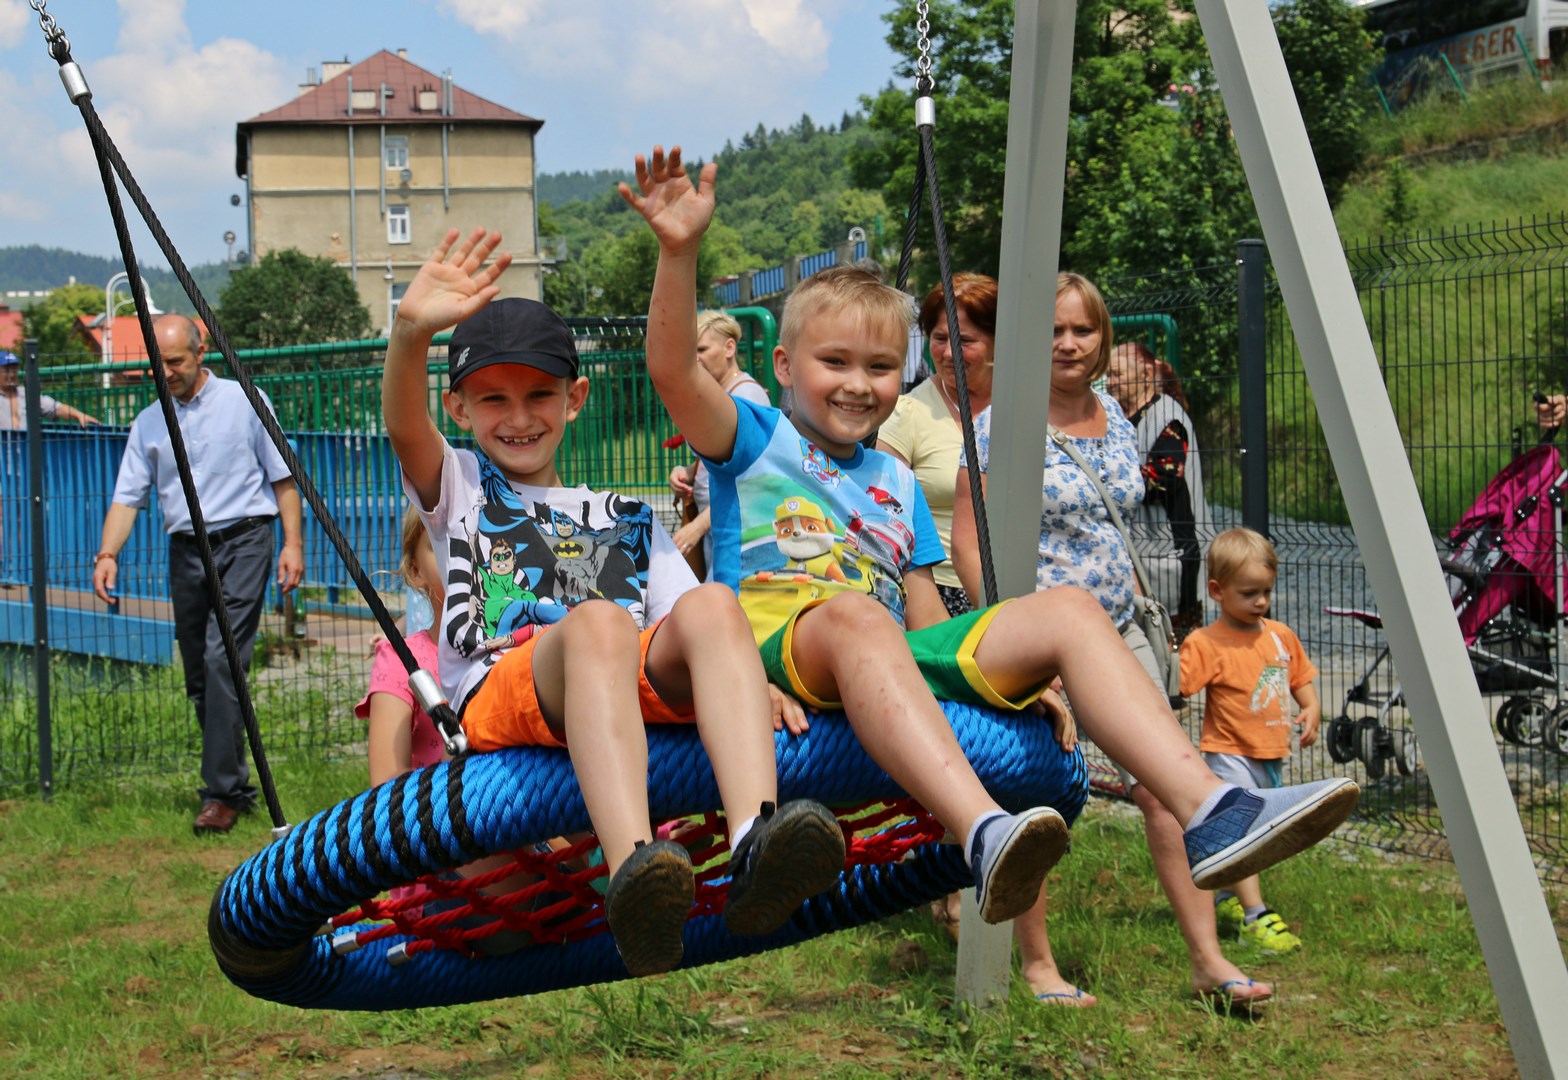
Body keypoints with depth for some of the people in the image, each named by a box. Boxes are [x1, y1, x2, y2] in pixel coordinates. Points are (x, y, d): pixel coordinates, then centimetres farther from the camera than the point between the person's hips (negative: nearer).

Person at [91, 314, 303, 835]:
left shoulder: (244, 401, 3)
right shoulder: (148, 424, 12)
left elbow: (282, 477, 4)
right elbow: (128, 496, 7)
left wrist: (293, 542, -5)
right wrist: (108, 553, -9)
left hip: (243, 541, -5)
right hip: (185, 551, 5)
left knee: (222, 660, -16)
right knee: (198, 674, 6)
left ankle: (224, 791, -15)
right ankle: (233, 779, 19)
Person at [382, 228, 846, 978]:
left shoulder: (626, 520, 33)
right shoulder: (458, 488, 26)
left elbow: (683, 622, 19)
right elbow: (404, 427, 3)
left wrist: (752, 683, -4)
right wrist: (410, 331, -19)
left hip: (641, 693, 3)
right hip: (497, 696, -2)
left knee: (710, 604, -29)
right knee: (599, 622, -36)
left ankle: (754, 840, -52)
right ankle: (632, 867, -58)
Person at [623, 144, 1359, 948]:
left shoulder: (897, 483, 27)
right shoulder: (753, 442, 13)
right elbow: (672, 370, -6)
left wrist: (1017, 672, 6)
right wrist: (679, 249, -20)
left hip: (891, 662, 5)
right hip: (776, 646, -5)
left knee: (1067, 609, -16)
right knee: (852, 613, -40)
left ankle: (1208, 810, -34)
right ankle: (984, 835, -62)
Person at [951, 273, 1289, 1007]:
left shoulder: (1116, 421, 10)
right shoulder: (1002, 425, -9)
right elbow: (966, 540, -11)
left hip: (1116, 632, 6)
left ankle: (1207, 959, 4)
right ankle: (1037, 966, 15)